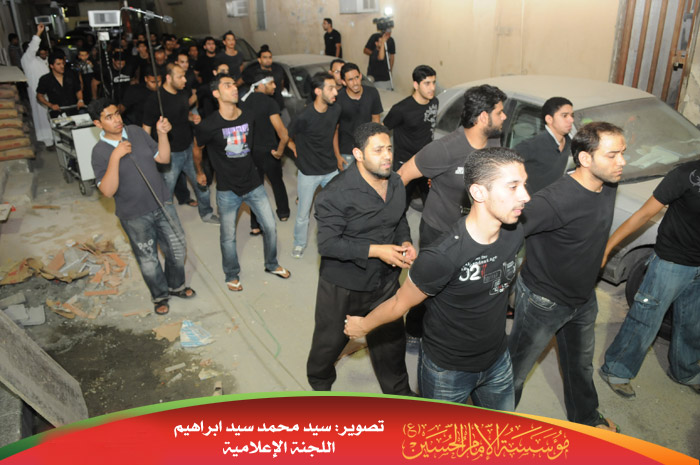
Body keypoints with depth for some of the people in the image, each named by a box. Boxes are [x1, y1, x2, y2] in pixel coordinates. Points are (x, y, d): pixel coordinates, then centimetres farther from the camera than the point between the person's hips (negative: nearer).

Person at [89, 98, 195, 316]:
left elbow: (163, 158, 3)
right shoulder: (100, 152, -15)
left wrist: (162, 133, -12)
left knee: (177, 250, 15)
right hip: (135, 216, -4)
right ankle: (160, 296, 37)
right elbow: (108, 191, -24)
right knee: (148, 259, 14)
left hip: (162, 204, 4)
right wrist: (115, 157, -32)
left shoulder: (136, 131, -2)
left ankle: (176, 285, 41)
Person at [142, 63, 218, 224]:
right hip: (170, 154, -7)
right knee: (166, 192, 7)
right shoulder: (156, 99, -18)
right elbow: (146, 128, -15)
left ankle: (206, 213, 39)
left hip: (189, 149, 7)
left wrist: (193, 117, 0)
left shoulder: (182, 94, 4)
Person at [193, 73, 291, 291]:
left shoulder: (248, 117, -4)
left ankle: (271, 264, 33)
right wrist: (200, 173, 17)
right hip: (228, 190, -3)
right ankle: (232, 275, 31)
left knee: (270, 227, 8)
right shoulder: (208, 126, -16)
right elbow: (197, 149, 4)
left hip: (253, 184, 4)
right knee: (228, 237, 8)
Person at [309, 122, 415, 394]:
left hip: (385, 281, 5)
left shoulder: (396, 183, -1)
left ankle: (398, 392, 46)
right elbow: (327, 244, -25)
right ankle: (319, 381, 51)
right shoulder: (337, 193, -24)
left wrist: (405, 243, -7)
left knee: (391, 340, 19)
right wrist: (376, 251, -30)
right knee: (331, 339, 18)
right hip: (343, 287, -5)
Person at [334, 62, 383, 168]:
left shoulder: (372, 93, -9)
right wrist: (337, 155, -9)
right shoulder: (338, 98, -18)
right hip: (346, 151, -3)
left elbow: (375, 120, 3)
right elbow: (334, 129, -10)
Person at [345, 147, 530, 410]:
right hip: (447, 370, -5)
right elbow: (400, 304, -18)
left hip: (497, 360, 6)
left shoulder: (514, 234, -14)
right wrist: (363, 326, -3)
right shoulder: (442, 257, -36)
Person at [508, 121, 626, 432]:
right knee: (515, 369, 11)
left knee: (581, 364, 30)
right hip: (543, 301, -8)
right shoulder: (557, 199, -34)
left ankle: (586, 419, 56)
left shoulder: (608, 187, -7)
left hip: (584, 298, 8)